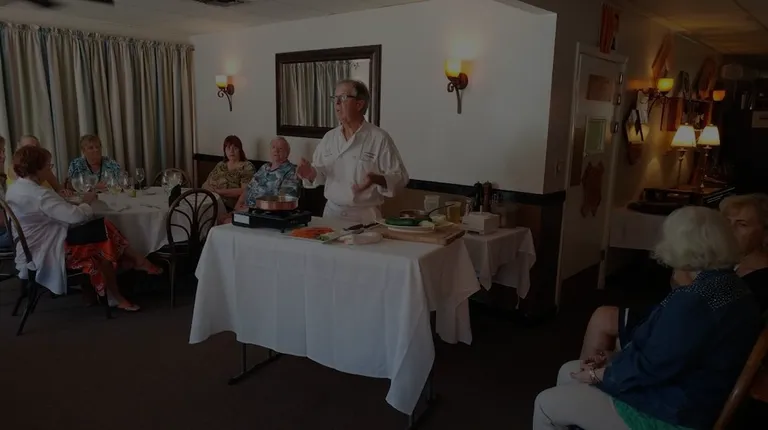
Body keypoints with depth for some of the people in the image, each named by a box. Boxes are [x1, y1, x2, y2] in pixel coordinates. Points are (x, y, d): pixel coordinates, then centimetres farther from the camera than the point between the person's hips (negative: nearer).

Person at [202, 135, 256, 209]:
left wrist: (218, 191, -16)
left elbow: (244, 191, -13)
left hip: (229, 207, -5)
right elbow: (206, 184, 17)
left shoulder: (247, 167, 0)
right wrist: (209, 189, -8)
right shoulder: (220, 165, 19)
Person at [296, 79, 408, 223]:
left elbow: (399, 177, -11)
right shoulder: (329, 137, 6)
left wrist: (376, 179, -28)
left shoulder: (379, 138, -10)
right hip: (331, 212, 4)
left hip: (364, 216, -4)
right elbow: (320, 174, 14)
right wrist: (311, 173, -7)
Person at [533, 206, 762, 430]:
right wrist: (613, 361, 3)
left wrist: (598, 375, -9)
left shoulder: (692, 303, -32)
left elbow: (649, 367, -26)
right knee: (568, 372, 17)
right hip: (682, 396, 10)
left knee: (546, 404, -2)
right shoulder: (731, 285, 4)